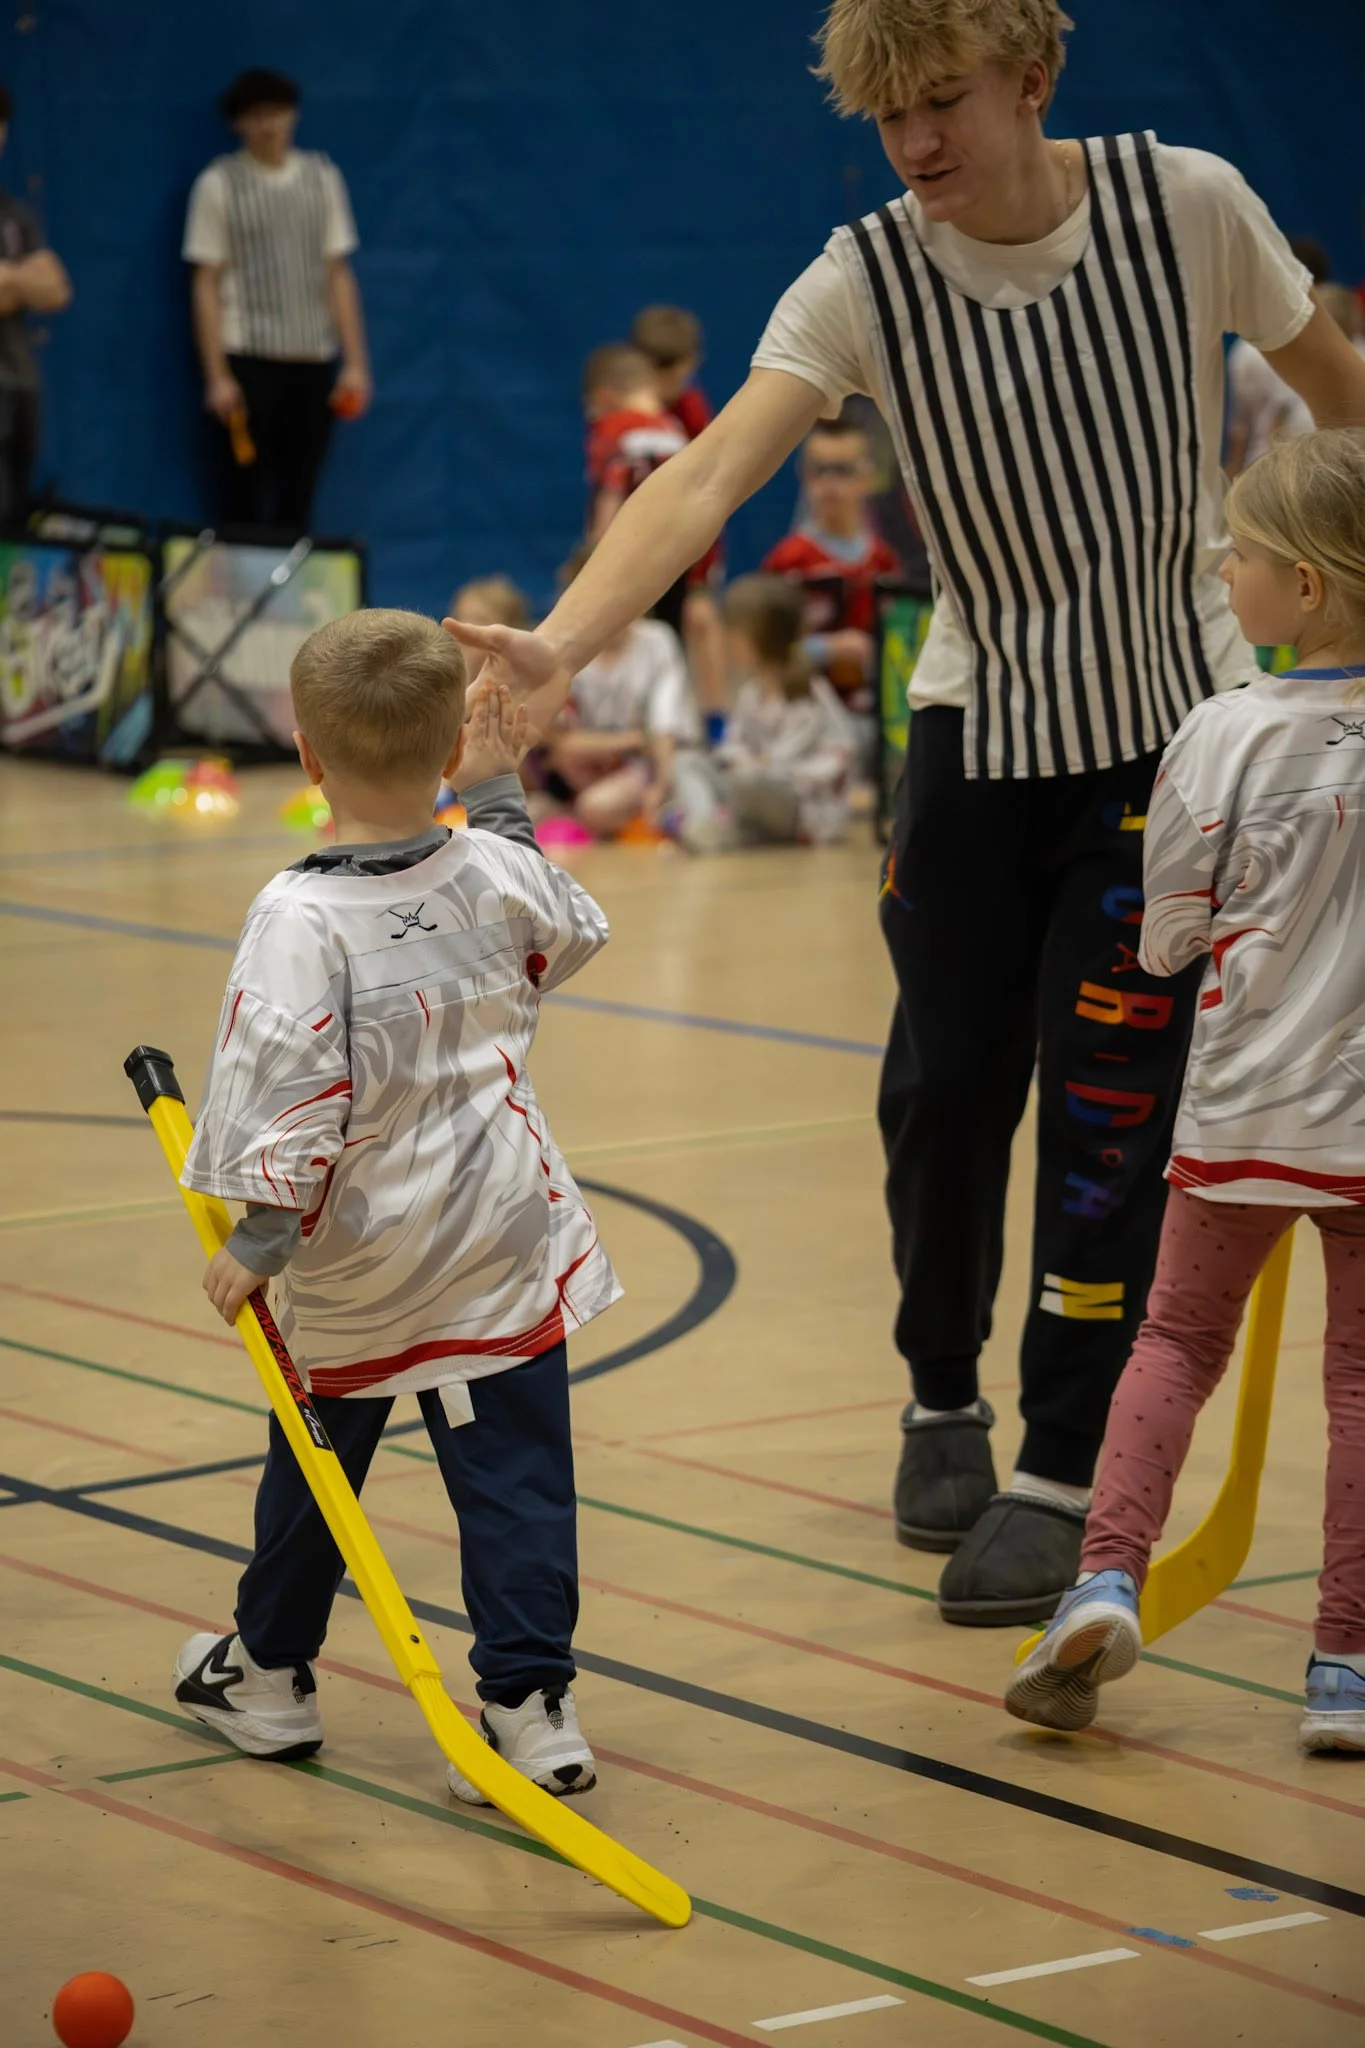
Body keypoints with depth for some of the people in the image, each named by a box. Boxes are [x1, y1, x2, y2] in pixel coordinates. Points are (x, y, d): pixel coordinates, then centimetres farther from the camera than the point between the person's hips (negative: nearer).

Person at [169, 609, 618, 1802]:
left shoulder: (300, 917, -21)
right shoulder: (497, 874, -6)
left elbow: (290, 1085, -22)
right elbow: (570, 936, 17)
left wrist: (259, 1236, -10)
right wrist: (502, 800, 26)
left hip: (354, 1267, -2)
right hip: (504, 1251, 2)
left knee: (316, 1461, 17)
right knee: (514, 1468, 5)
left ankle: (270, 1677, 34)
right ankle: (531, 1701, 1)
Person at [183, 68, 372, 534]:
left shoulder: (322, 177, 10)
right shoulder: (219, 185, 1)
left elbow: (338, 275, 11)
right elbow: (206, 285, -1)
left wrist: (355, 363, 5)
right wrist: (217, 376, -7)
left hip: (313, 358, 3)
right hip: (249, 358, -3)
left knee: (298, 502, 4)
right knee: (246, 499, -1)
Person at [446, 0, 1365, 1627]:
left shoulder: (1186, 207, -13)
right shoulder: (866, 283, -14)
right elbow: (710, 476, -27)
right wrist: (559, 642, -43)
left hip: (1178, 725, -1)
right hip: (976, 727, 1)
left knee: (1111, 1098, -5)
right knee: (944, 1085, 3)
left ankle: (1063, 1472, 6)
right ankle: (943, 1398, 29)